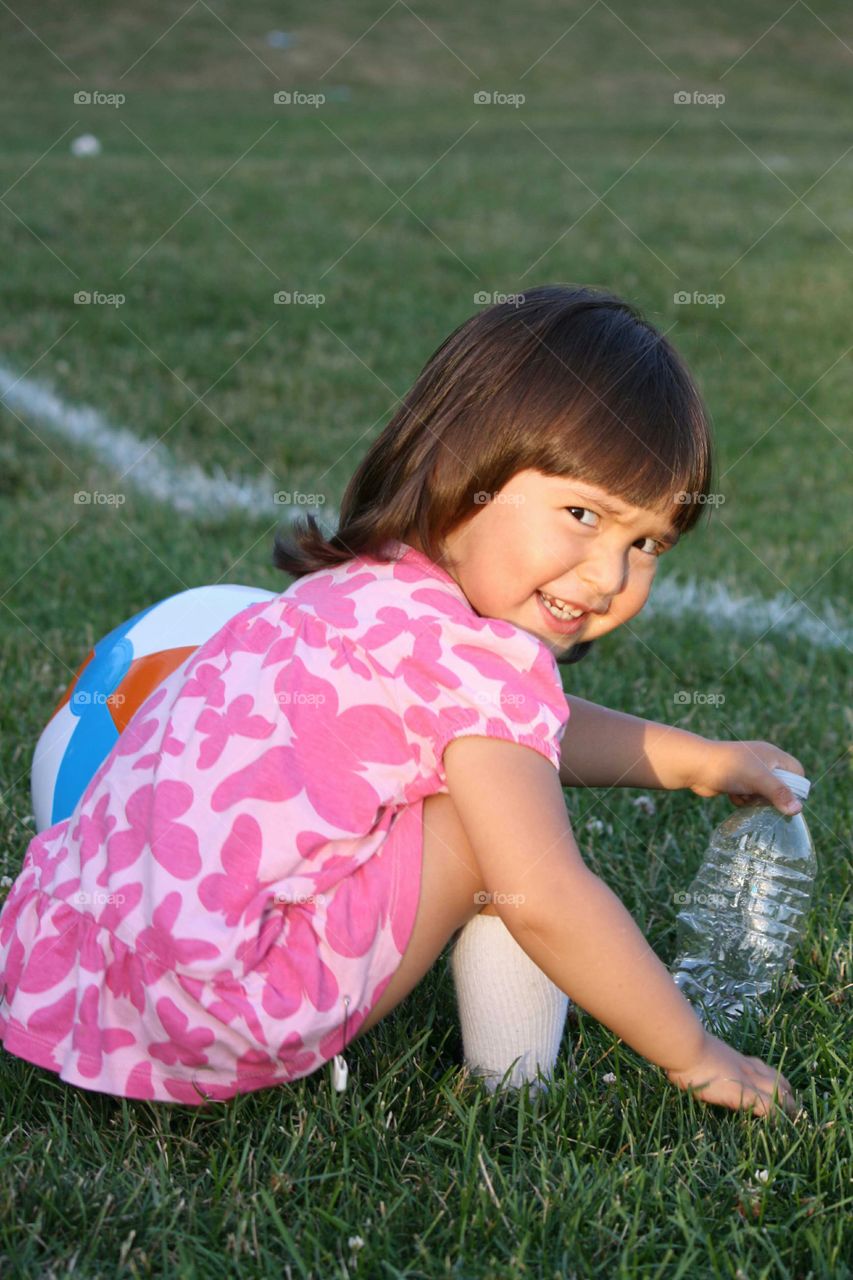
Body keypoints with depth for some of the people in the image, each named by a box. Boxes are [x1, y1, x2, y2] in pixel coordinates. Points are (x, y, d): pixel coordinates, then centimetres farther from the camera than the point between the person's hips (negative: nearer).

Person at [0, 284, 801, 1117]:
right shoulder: (480, 656, -17)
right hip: (221, 1002, -9)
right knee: (503, 802, -4)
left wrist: (694, 760, 33)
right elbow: (542, 900, -16)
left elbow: (533, 731, 31)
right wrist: (695, 1057, -4)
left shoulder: (376, 590, 12)